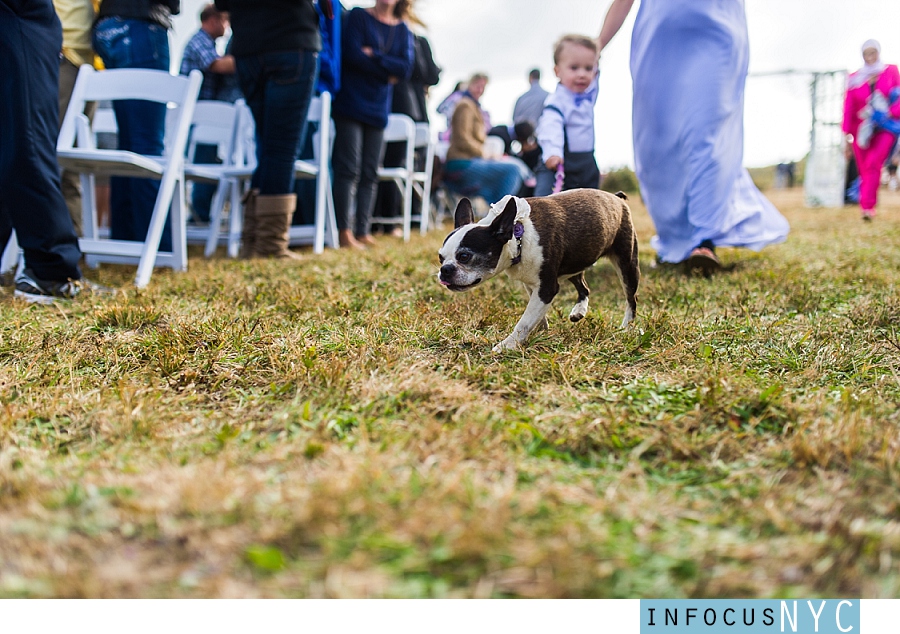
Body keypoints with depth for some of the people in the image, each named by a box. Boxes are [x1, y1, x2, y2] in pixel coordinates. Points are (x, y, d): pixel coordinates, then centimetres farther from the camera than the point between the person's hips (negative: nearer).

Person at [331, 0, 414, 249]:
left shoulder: (402, 31, 12)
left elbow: (406, 68, -1)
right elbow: (352, 54, -11)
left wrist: (374, 56, -12)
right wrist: (388, 73, -4)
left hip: (378, 109, 4)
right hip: (351, 104, -4)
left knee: (370, 174, 3)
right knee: (348, 169, -9)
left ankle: (363, 232, 6)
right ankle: (344, 232, -8)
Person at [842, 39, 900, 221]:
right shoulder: (855, 79, 9)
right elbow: (849, 106, 5)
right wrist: (846, 132, -3)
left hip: (885, 128, -2)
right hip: (861, 130, 2)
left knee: (873, 163, -20)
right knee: (864, 170, 0)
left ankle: (867, 206, -22)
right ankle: (867, 206, 8)